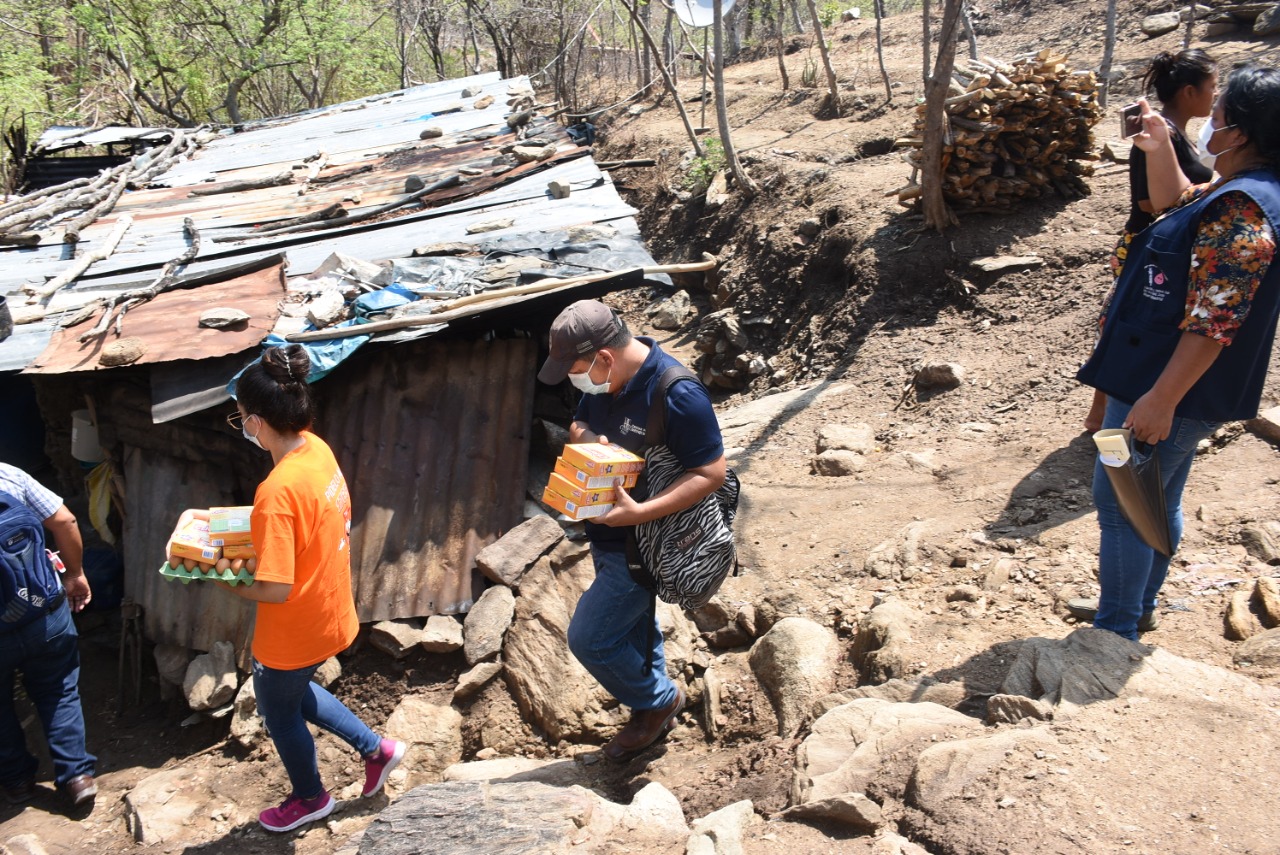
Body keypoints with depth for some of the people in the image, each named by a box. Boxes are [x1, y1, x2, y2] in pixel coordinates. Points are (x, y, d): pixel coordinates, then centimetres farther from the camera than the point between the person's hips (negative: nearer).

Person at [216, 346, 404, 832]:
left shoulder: (277, 492, -33)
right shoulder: (317, 448, -8)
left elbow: (275, 589, -30)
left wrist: (222, 581, -14)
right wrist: (258, 535, 4)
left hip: (294, 634, -8)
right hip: (332, 613, 8)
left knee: (279, 711, 22)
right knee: (292, 691, 33)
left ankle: (310, 798, 47)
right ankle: (375, 748, 38)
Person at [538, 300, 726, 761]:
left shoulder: (678, 394, -30)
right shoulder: (603, 378, -5)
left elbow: (711, 473, -27)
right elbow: (579, 423, 12)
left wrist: (639, 512, -34)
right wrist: (586, 437, -15)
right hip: (608, 533, 8)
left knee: (589, 638, -2)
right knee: (633, 626, 24)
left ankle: (659, 700, 23)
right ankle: (651, 712, 47)